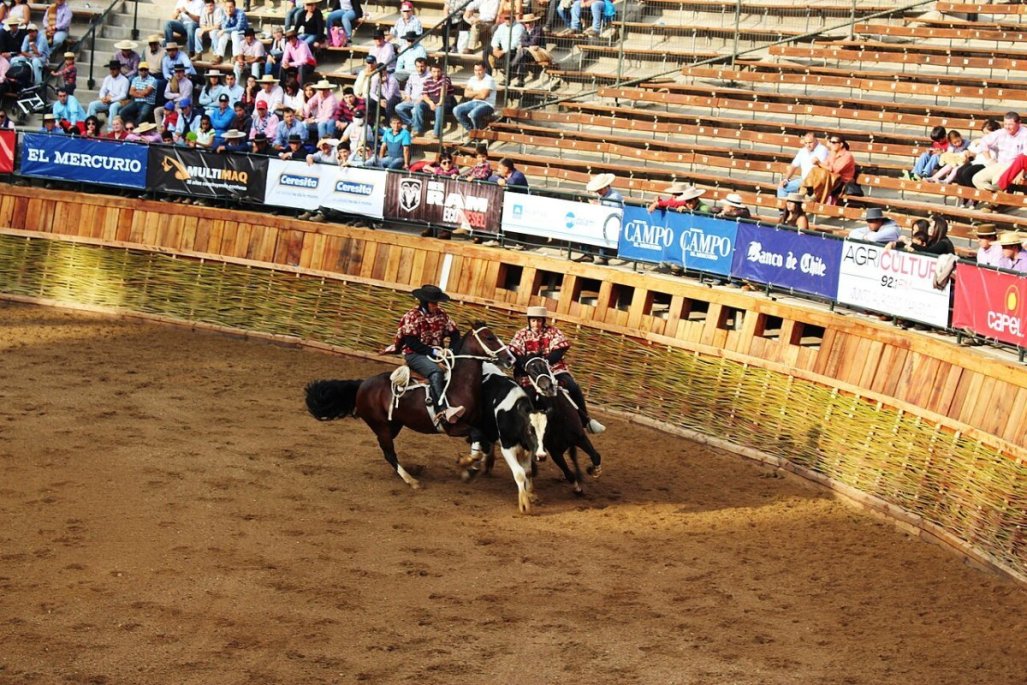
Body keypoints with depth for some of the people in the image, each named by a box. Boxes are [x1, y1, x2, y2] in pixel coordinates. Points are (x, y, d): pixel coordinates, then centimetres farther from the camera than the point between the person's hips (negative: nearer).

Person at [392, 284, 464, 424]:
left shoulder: (441, 315, 7)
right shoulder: (412, 316, -8)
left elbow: (455, 334, 6)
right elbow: (412, 342, -15)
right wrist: (433, 351, -23)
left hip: (436, 353, 7)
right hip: (415, 354, -7)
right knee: (436, 372, -36)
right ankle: (442, 410, -50)